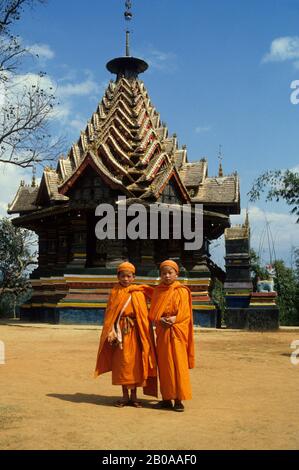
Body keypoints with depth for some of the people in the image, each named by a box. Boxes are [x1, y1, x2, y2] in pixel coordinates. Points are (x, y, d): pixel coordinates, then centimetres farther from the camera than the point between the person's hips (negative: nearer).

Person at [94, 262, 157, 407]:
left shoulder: (138, 293, 1)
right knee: (121, 363, 5)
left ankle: (134, 395, 14)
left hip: (134, 332, -1)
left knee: (135, 363, 2)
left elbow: (144, 316, -1)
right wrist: (111, 333, -7)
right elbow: (109, 314, 4)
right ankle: (125, 395, 16)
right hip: (119, 331, 1)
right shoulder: (114, 293, 6)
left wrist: (144, 334, -9)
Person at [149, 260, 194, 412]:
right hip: (162, 332, 4)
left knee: (178, 365, -5)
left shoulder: (182, 291, 0)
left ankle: (178, 400, 1)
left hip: (177, 332, -4)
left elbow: (184, 313, -5)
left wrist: (173, 319, -21)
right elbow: (152, 313, 8)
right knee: (163, 365, 6)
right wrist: (160, 320, -11)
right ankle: (166, 399, 15)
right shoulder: (157, 291, 11)